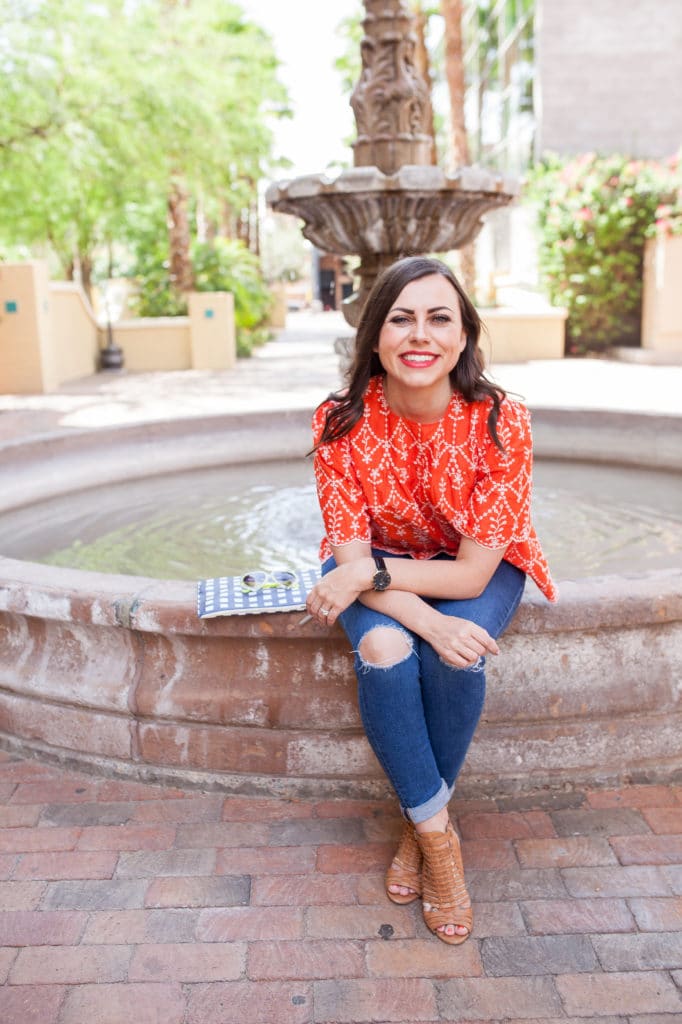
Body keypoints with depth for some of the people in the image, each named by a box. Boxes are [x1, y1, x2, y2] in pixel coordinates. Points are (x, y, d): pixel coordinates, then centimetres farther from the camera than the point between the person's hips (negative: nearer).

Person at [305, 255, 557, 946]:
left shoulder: (500, 422, -24)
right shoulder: (341, 421, -20)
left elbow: (472, 574, -22)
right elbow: (350, 555, -18)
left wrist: (370, 572, -31)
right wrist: (425, 619, -34)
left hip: (475, 571, 0)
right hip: (378, 566, 1)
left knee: (455, 661, -29)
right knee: (383, 652, -30)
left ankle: (418, 824, -2)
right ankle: (437, 832, -9)